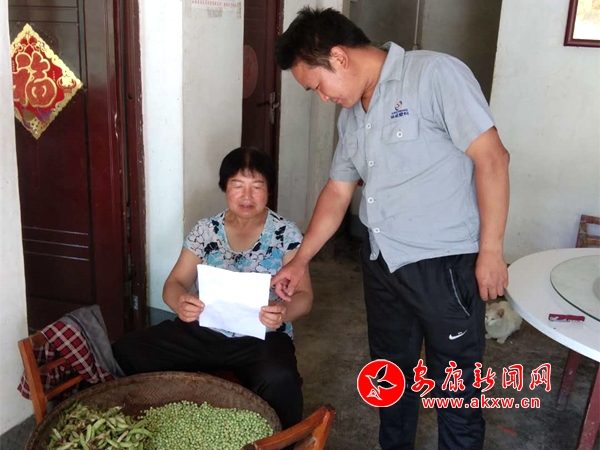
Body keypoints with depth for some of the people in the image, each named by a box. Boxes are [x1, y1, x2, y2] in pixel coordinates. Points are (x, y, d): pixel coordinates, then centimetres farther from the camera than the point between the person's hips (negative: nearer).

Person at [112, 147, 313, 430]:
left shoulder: (286, 234, -3)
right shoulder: (205, 231, 3)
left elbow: (304, 295, -6)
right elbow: (175, 282, 3)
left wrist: (284, 312, -30)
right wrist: (180, 303, -23)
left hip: (262, 338, -3)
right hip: (204, 332, 3)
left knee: (278, 381, -37)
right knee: (124, 354, -16)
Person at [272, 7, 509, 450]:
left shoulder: (435, 73, -14)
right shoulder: (351, 115, 10)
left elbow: (492, 158, -16)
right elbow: (337, 192, 16)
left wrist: (491, 250, -16)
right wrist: (300, 262, 16)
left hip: (446, 265, -7)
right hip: (382, 263, 7)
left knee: (454, 391, 8)